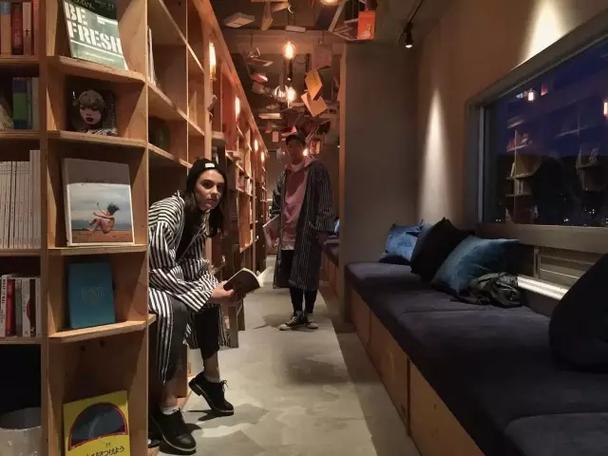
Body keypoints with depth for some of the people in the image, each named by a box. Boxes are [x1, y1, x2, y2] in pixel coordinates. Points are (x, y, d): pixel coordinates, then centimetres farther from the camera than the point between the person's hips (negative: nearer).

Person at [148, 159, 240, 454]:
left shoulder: (203, 215, 3)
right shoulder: (168, 213, -25)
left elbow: (195, 265, 4)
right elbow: (159, 271, -29)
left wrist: (218, 289, -13)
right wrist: (208, 294, -27)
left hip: (169, 276, 10)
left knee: (211, 300, 2)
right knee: (174, 311, -33)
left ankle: (210, 378, 18)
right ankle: (165, 408, -25)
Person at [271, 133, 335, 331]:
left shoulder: (316, 169, -3)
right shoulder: (285, 173, 15)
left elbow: (325, 200, -8)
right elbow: (277, 200, 21)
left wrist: (323, 228, -14)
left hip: (308, 231, -5)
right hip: (288, 232, 6)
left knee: (308, 274, 1)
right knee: (290, 274, 8)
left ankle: (308, 313, 15)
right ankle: (297, 314, 19)